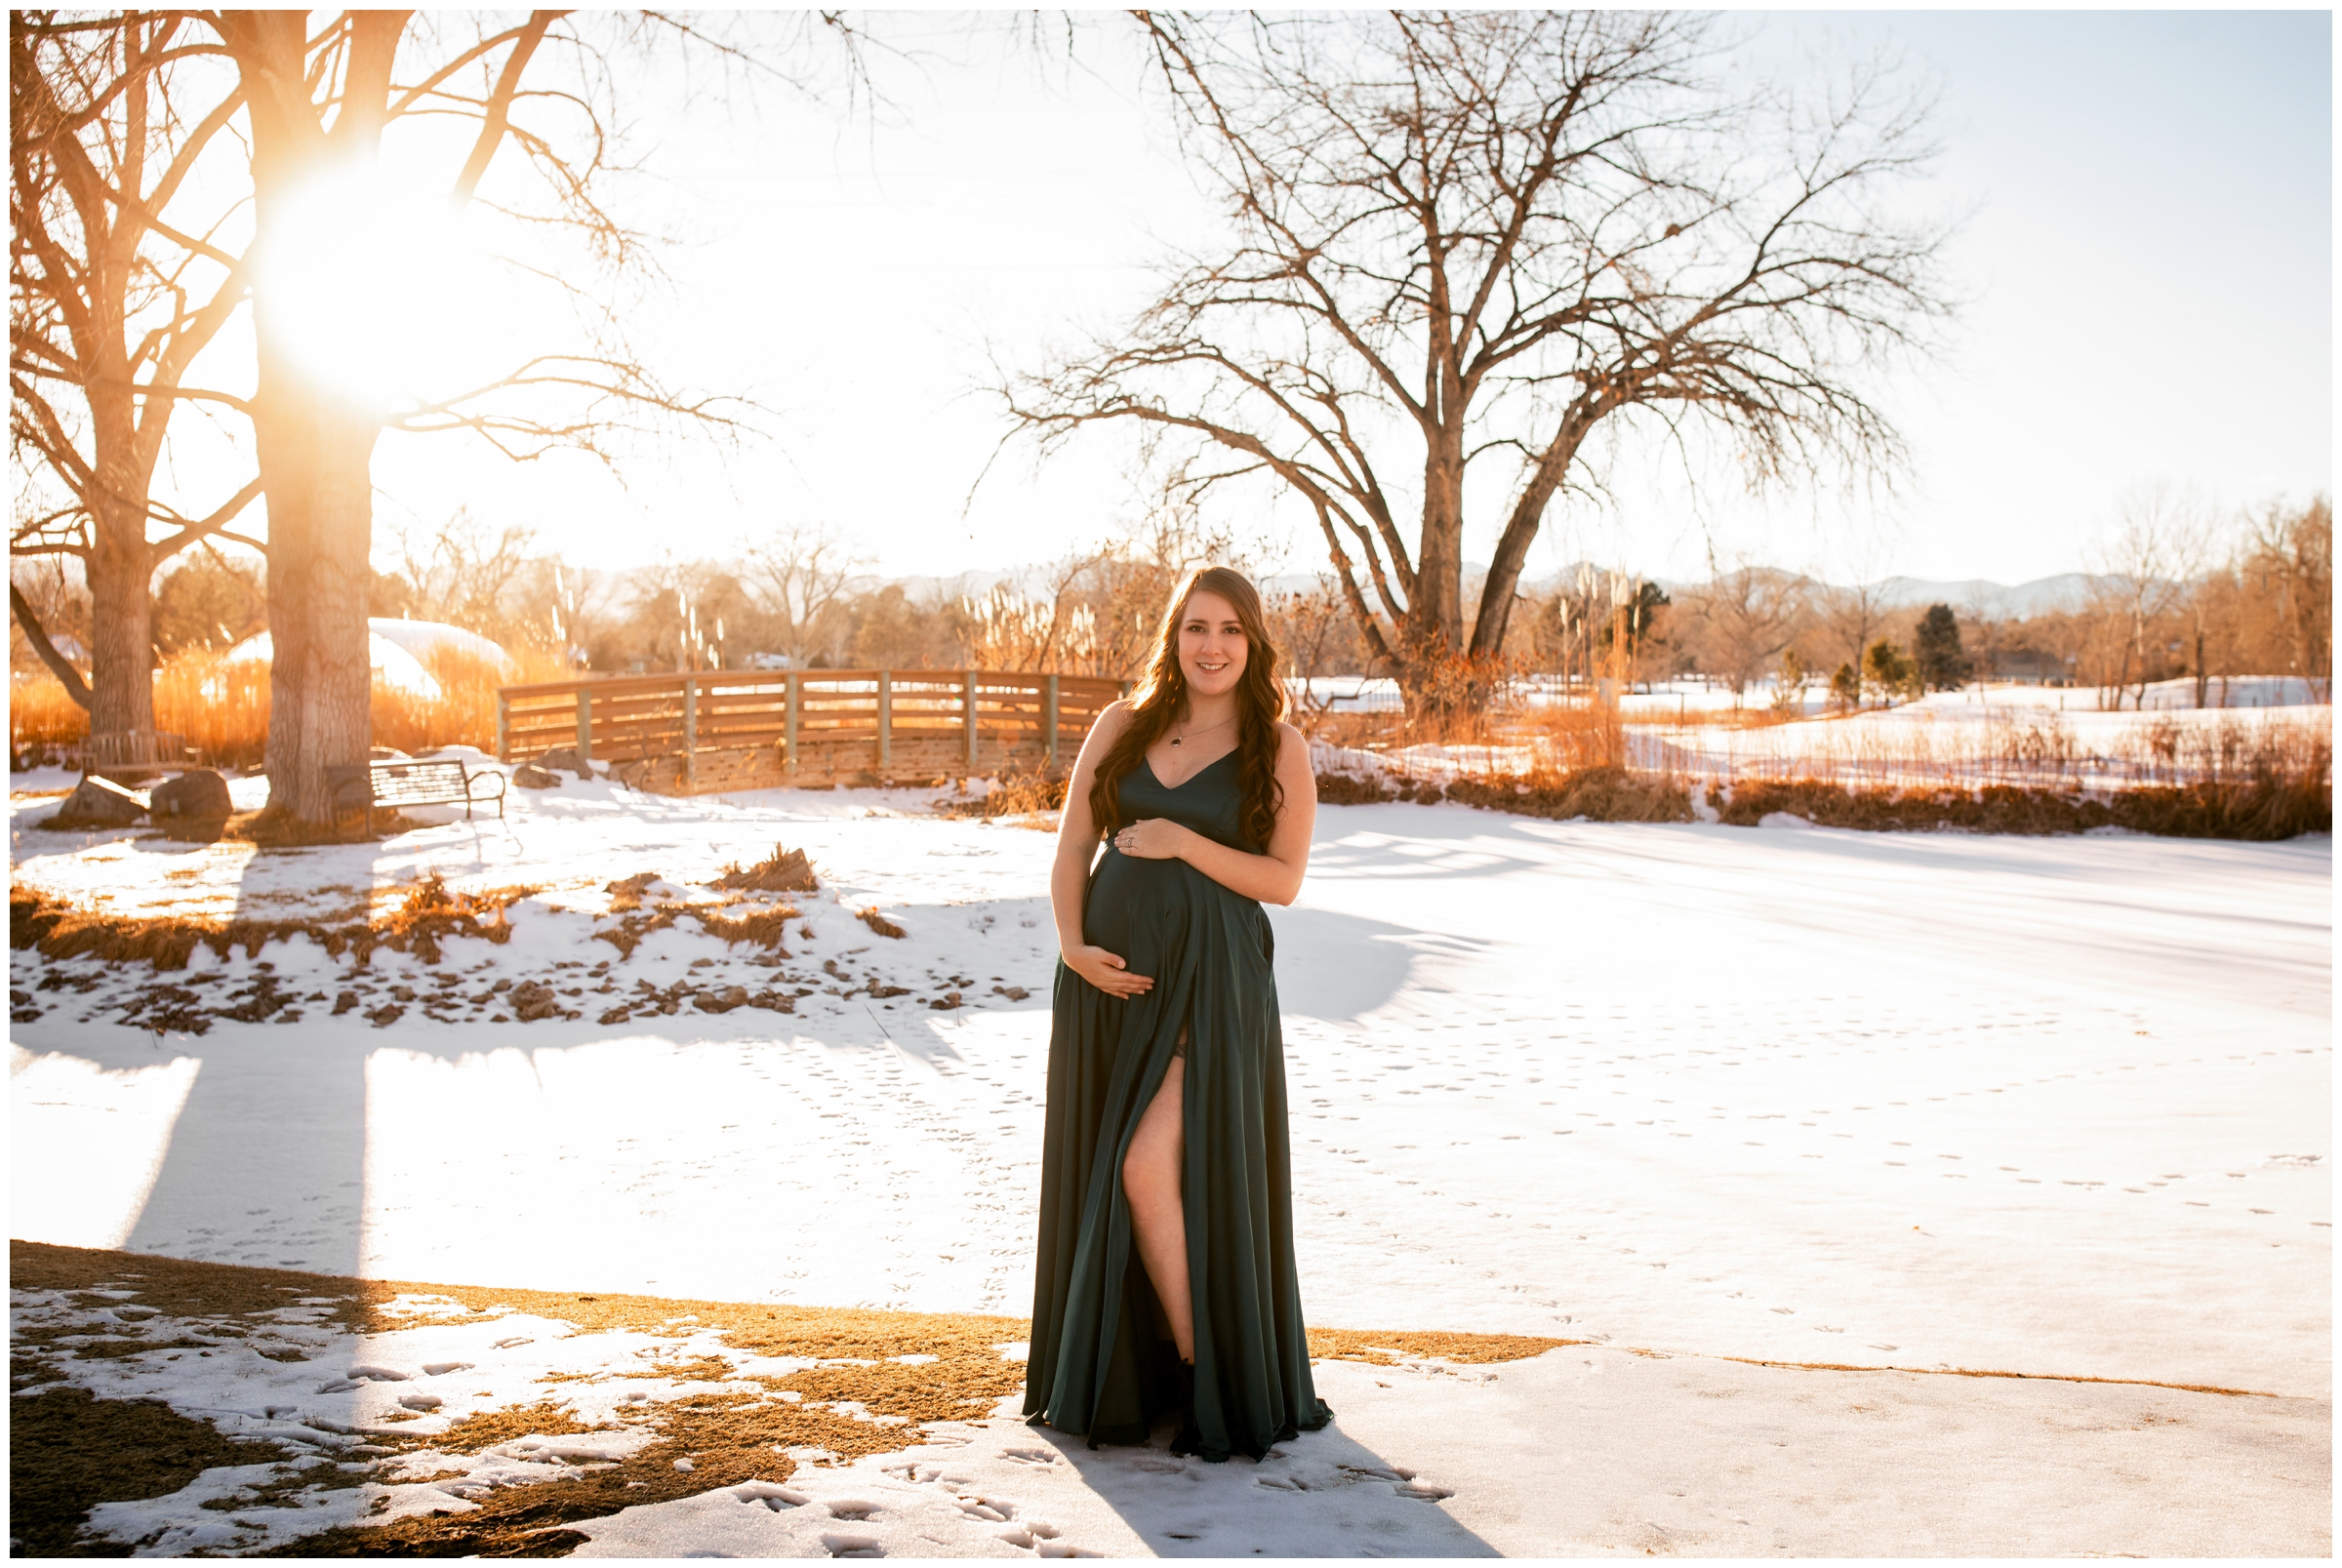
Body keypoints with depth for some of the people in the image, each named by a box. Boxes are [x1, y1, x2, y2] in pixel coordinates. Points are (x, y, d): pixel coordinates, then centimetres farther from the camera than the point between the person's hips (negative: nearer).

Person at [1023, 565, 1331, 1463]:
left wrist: (1183, 843, -14)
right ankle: (1123, 1382, 25)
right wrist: (1073, 944, -8)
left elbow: (1284, 880, -3)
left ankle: (1214, 1380, 3)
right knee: (1101, 1175, 8)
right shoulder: (1122, 727, 10)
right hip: (1111, 975, 4)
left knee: (1150, 1167, -14)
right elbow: (1071, 848, 7)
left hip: (1210, 977, -4)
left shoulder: (1278, 746, 1)